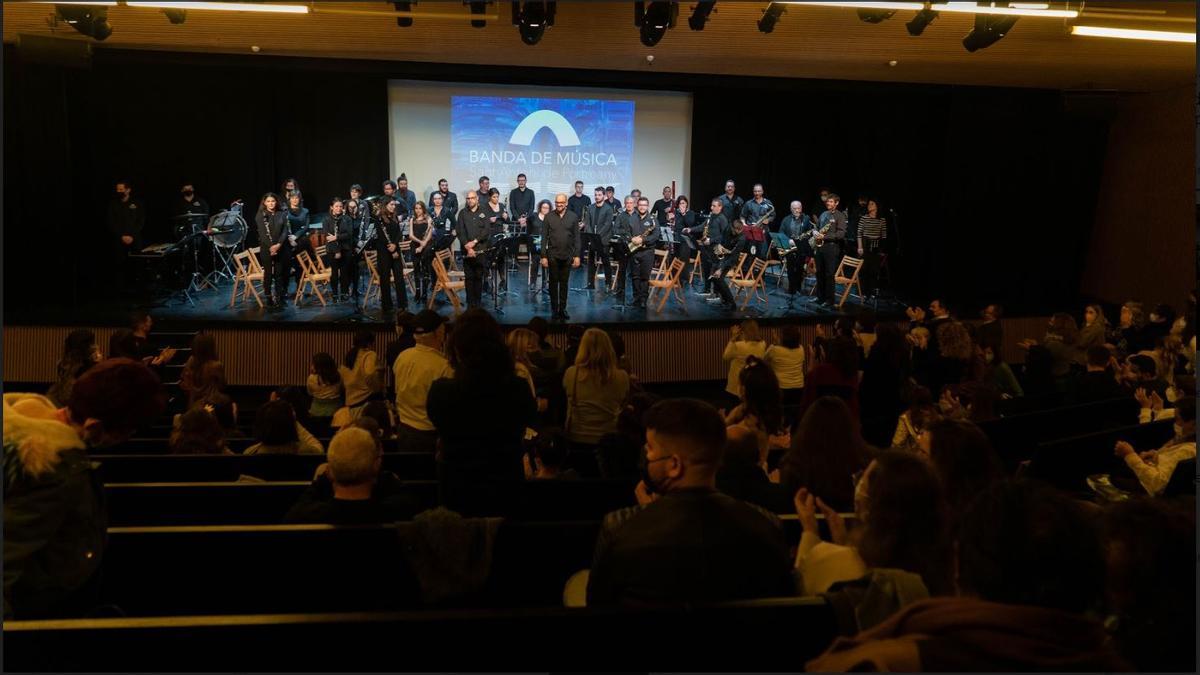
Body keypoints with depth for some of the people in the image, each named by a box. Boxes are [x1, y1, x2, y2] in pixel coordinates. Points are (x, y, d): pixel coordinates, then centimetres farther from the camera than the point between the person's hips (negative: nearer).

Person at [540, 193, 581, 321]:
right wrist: (543, 256, -4)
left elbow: (576, 237, 3)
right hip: (552, 255, 0)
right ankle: (554, 309, 13)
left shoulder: (573, 217, 2)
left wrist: (577, 255, -4)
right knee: (553, 282, 5)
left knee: (564, 283, 8)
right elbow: (544, 237, 1)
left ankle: (562, 309, 17)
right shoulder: (549, 217, 1)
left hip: (567, 255, 0)